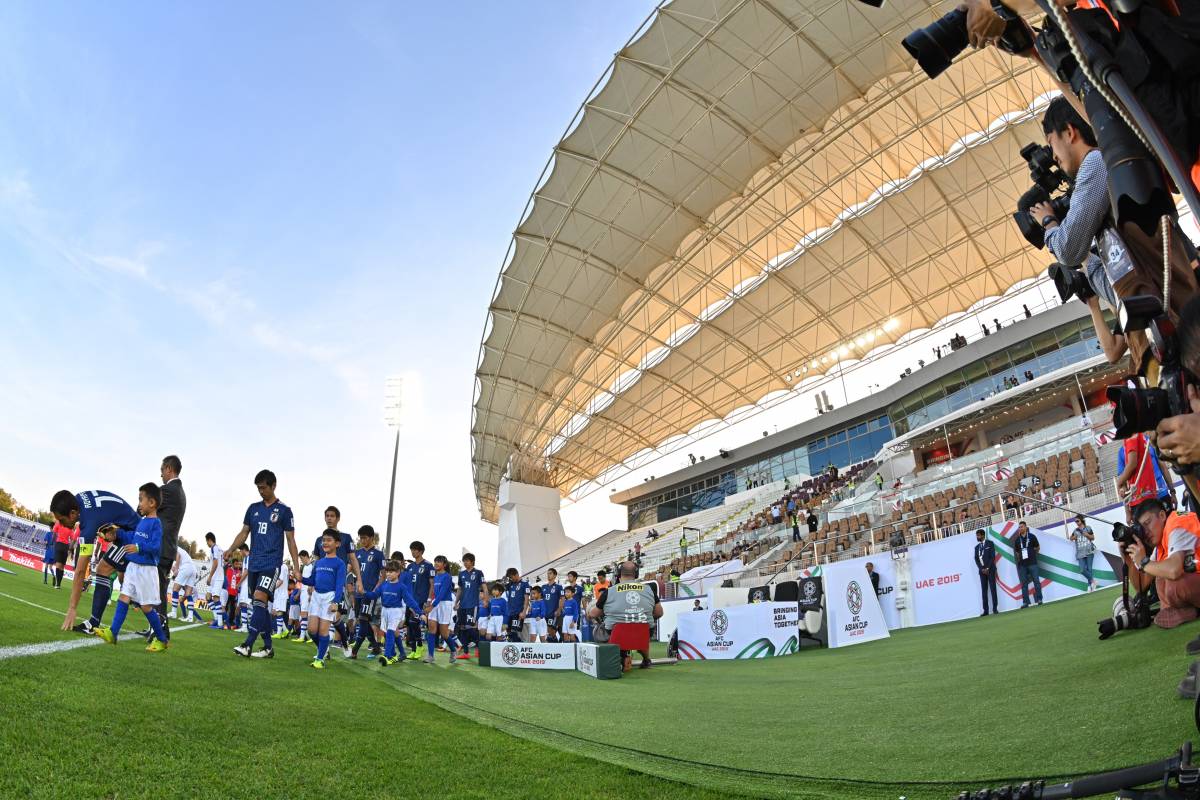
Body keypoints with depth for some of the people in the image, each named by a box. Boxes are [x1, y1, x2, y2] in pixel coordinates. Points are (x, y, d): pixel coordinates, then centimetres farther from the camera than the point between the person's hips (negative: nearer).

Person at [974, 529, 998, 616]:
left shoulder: (990, 543, 2)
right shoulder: (977, 547, 17)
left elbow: (993, 556, -6)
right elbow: (976, 559, 10)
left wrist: (987, 568, -12)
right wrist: (982, 569, -5)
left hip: (990, 569, -4)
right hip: (982, 570, 4)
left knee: (992, 588, -6)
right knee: (984, 590, 0)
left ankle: (995, 609, -3)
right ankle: (985, 610, -1)